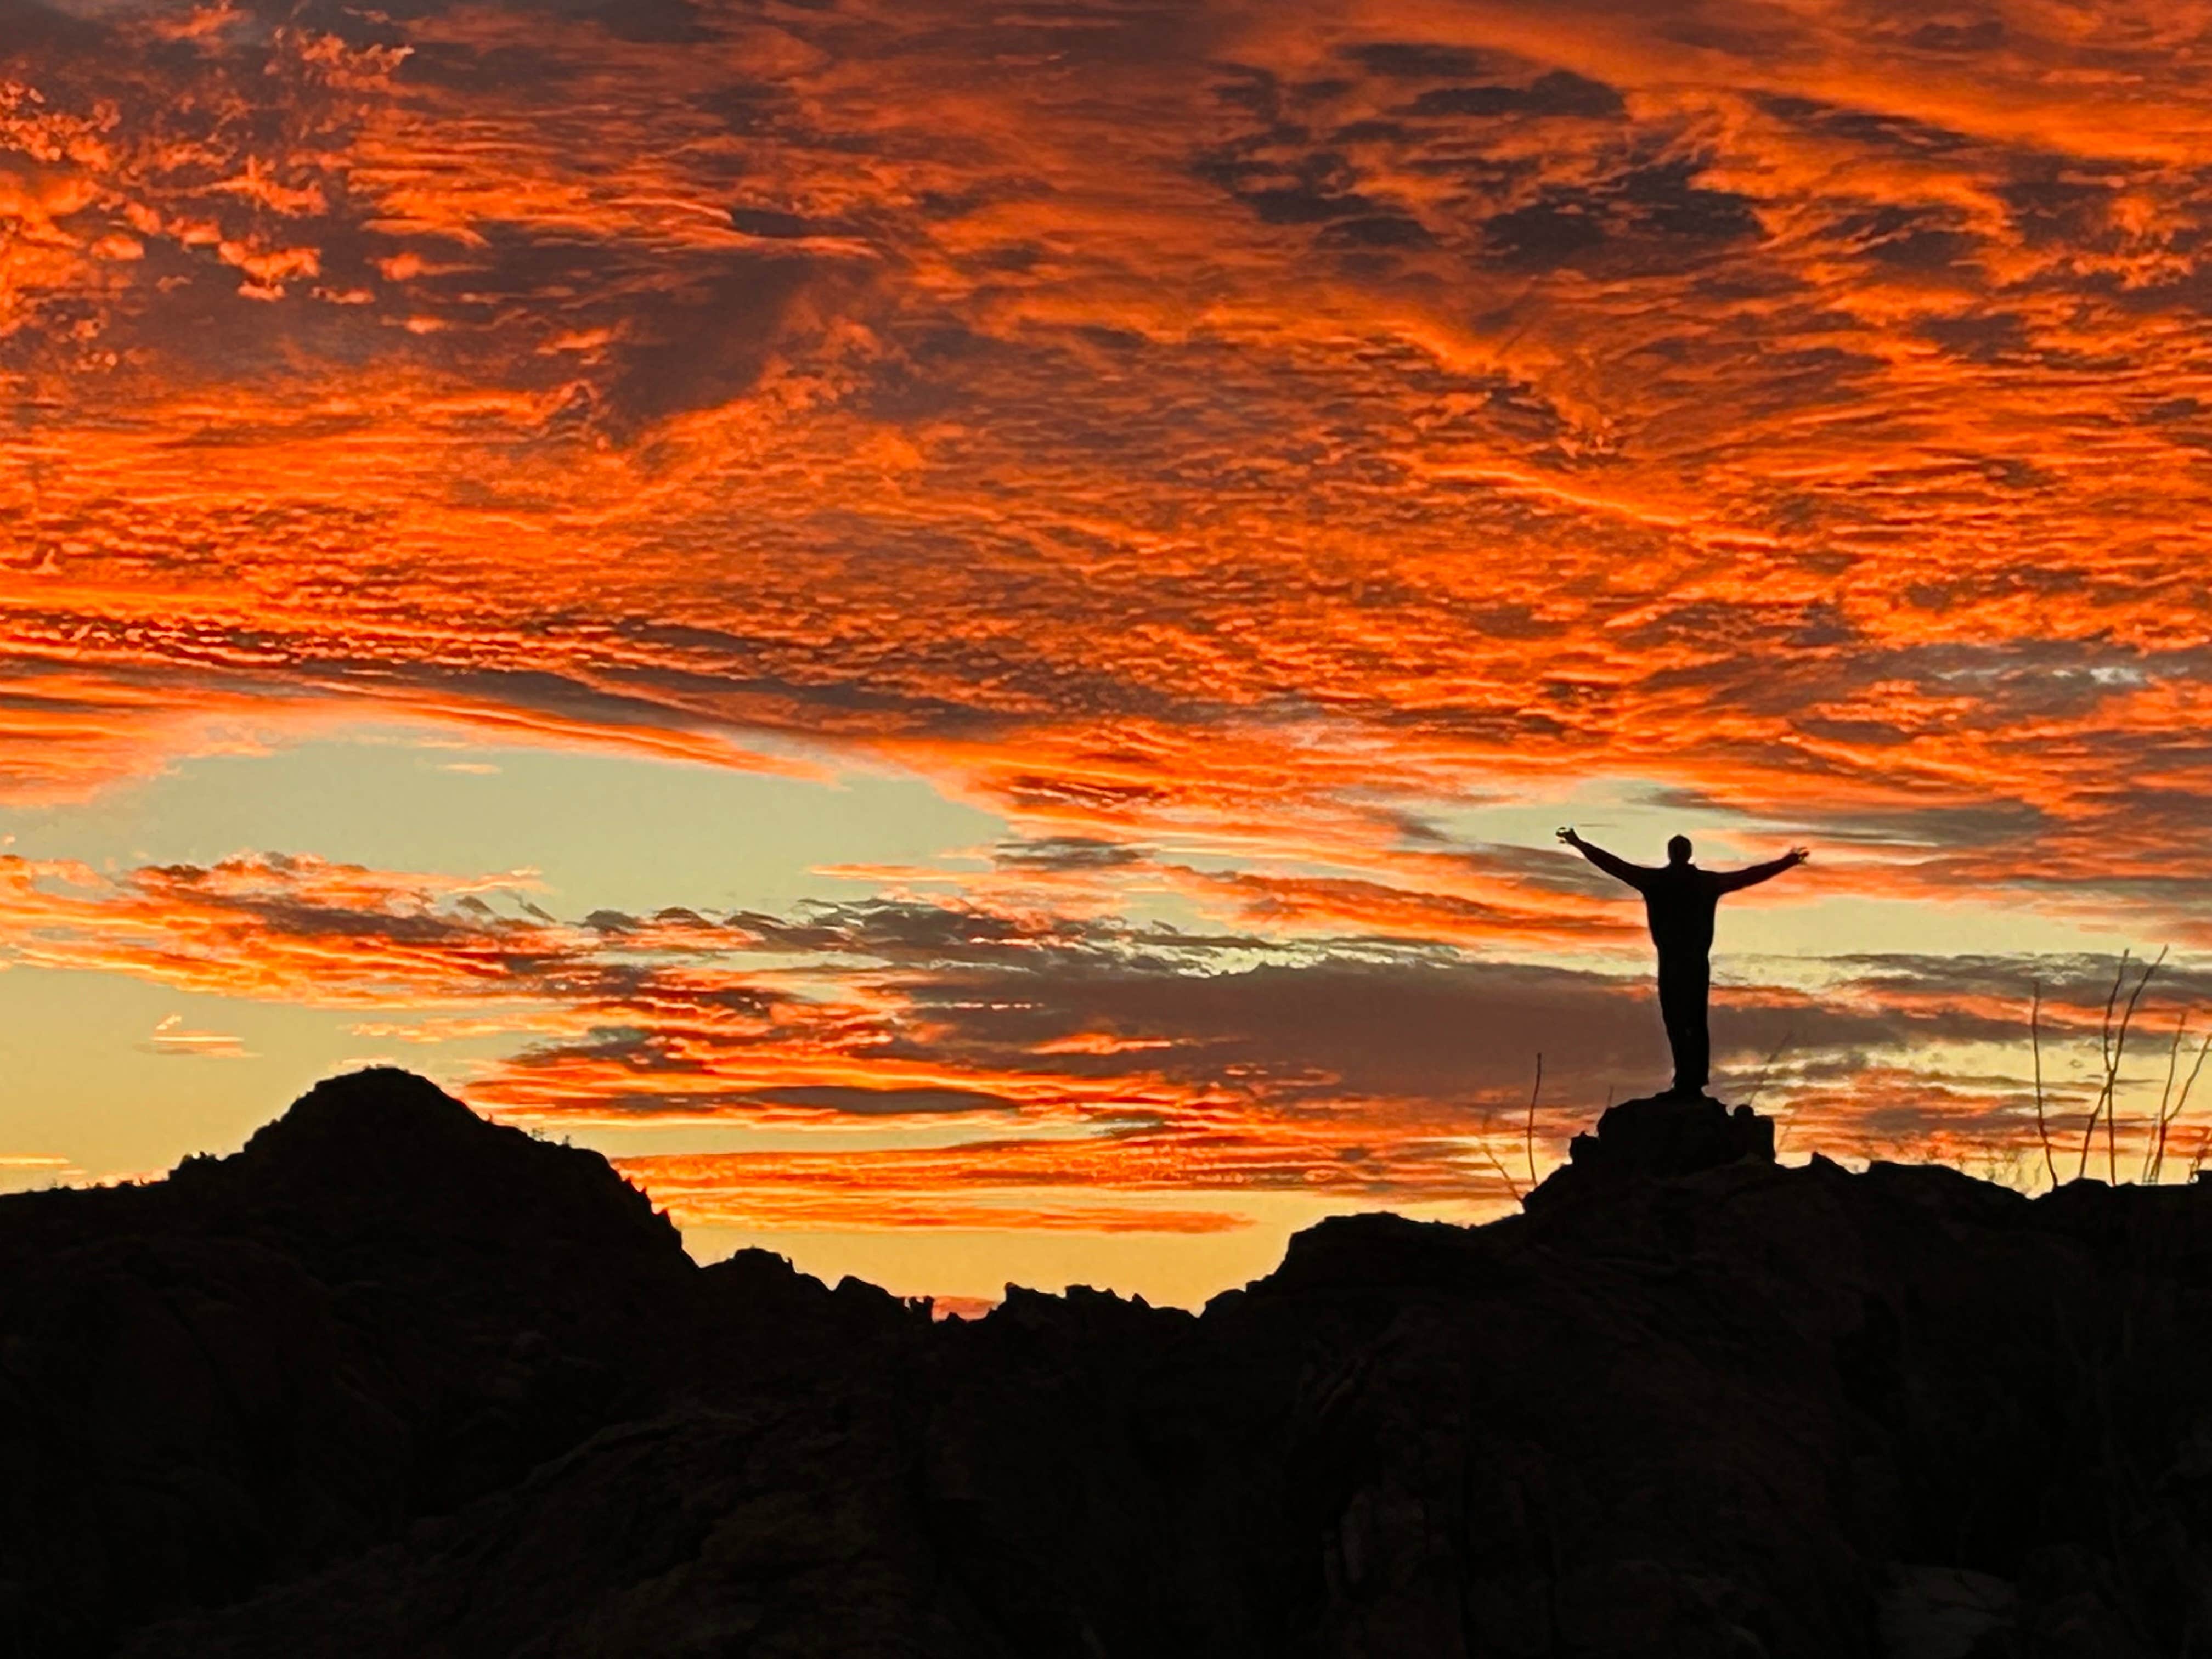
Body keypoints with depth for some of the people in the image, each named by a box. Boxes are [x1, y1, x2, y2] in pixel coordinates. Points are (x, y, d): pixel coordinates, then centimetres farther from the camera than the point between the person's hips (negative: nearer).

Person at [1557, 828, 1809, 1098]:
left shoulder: (1656, 881, -3)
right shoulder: (1708, 882, 5)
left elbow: (1614, 865, 1)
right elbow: (1751, 875, 13)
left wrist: (1579, 844, 8)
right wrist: (1787, 862, 24)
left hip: (1671, 962, -4)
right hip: (1699, 961, 4)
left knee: (1676, 1022, -5)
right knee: (1697, 1022, 10)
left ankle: (1686, 1081, -12)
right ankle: (1696, 1081, 9)